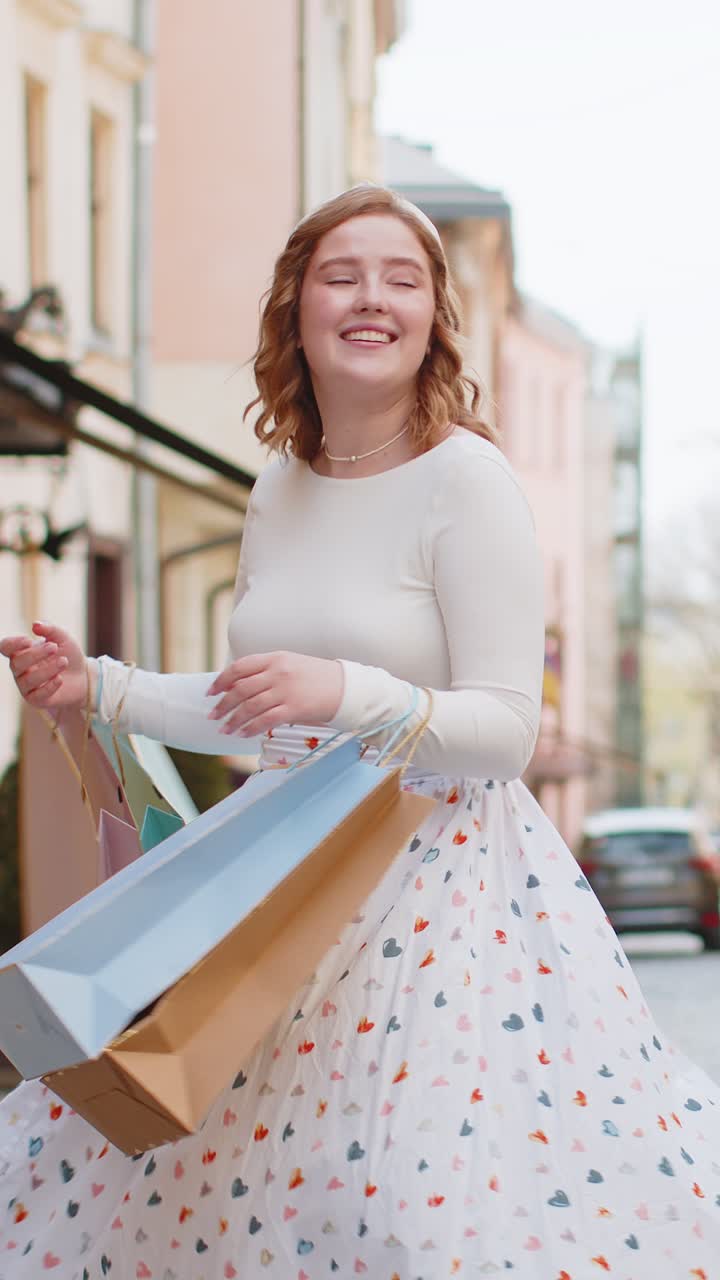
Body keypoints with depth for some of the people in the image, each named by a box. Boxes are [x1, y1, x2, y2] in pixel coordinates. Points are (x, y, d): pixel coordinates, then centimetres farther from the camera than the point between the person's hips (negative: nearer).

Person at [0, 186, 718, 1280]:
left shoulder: (465, 479, -12)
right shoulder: (280, 489, 9)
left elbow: (505, 728, -15)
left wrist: (347, 692, -29)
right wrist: (98, 686, 10)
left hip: (440, 881, -7)